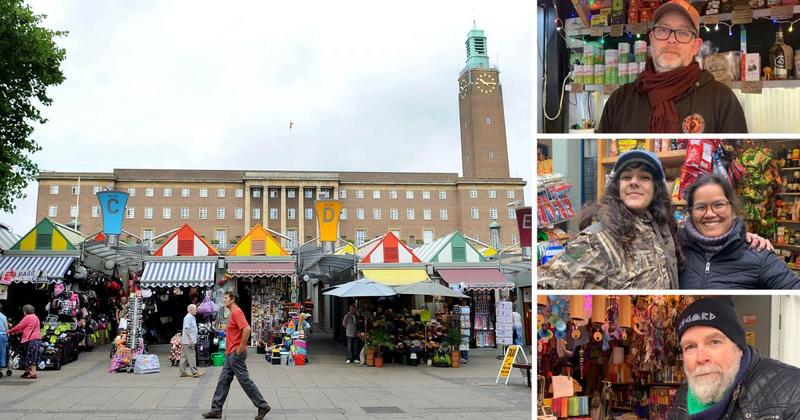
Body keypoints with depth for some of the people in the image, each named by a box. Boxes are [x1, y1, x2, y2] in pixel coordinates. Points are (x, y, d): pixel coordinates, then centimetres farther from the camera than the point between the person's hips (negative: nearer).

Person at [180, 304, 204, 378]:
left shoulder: (192, 317, 18)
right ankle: (195, 372, -7)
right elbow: (186, 328, -21)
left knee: (184, 357, 10)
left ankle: (183, 372, 14)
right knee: (191, 356, -8)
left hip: (189, 341, 10)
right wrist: (190, 339, -24)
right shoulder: (188, 317, -13)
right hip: (188, 341, -10)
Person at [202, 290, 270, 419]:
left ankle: (263, 406, 3)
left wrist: (241, 347, -23)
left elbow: (247, 329, -28)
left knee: (245, 381, -5)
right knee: (223, 381, 10)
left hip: (236, 354, -10)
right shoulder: (233, 313, 16)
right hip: (230, 354, 10)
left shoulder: (236, 312, -16)